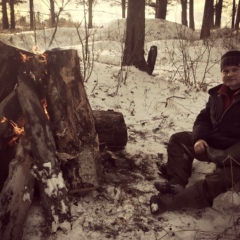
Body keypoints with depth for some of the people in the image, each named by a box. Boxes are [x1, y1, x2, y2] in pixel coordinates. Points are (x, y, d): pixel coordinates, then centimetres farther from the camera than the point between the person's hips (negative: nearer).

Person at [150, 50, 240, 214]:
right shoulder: (217, 94, 7)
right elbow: (203, 119, 12)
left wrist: (226, 156, -31)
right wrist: (199, 138, -10)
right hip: (212, 144, 7)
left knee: (224, 175, -36)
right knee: (178, 139, 1)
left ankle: (175, 200, -40)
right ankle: (177, 184, -17)